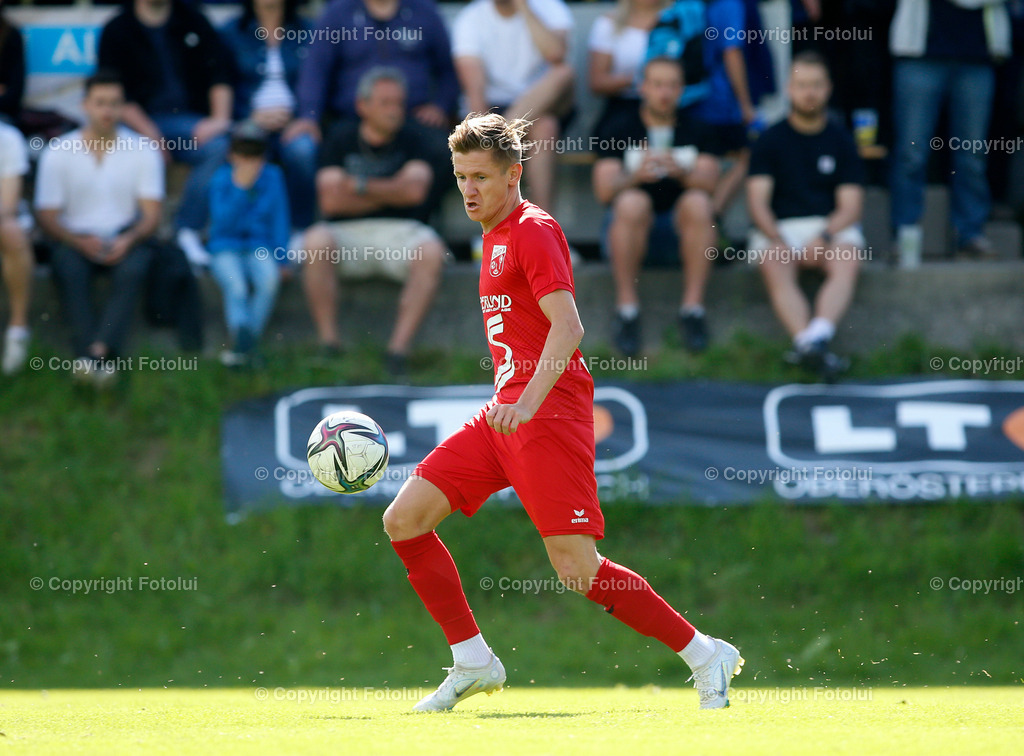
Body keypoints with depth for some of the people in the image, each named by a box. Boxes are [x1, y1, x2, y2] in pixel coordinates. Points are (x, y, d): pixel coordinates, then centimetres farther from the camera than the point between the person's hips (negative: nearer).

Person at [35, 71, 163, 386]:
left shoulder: (143, 150, 1)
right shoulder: (57, 153, -1)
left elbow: (151, 214, -1)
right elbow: (48, 217, -2)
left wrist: (128, 240, -23)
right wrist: (80, 242, -21)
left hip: (125, 239, 0)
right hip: (76, 239, 0)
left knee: (133, 266, -34)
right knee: (68, 266, -35)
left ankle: (97, 351, -47)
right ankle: (102, 360, -44)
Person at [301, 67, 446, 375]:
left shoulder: (413, 141, 7)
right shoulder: (341, 139, 7)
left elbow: (415, 190, -10)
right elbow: (331, 201, -5)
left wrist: (360, 186, -7)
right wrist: (392, 192, -3)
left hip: (400, 233, 0)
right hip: (349, 235, 0)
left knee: (432, 251, -33)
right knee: (316, 242, -32)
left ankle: (398, 349, -34)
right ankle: (328, 344, -30)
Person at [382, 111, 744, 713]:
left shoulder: (533, 230, -9)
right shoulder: (495, 236, 19)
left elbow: (568, 326, -21)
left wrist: (527, 403, -31)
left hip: (548, 416, -9)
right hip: (504, 415, 9)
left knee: (578, 569, -14)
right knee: (405, 519, 0)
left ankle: (705, 655, -2)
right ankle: (474, 663, 6)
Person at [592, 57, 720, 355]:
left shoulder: (694, 131, 7)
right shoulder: (621, 130, 2)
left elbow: (708, 180, -9)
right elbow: (604, 190, -11)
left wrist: (681, 172, -31)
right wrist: (636, 176, -32)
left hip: (679, 224, 1)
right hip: (634, 226, -1)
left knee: (698, 202, -30)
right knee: (632, 202, -33)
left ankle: (693, 307, -28)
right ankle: (627, 308, -29)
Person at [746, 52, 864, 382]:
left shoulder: (841, 141, 11)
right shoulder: (770, 140, 9)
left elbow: (850, 206, 3)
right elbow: (758, 201, 1)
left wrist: (823, 238, -17)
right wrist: (777, 241, -18)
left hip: (833, 227, 0)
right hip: (779, 228, 0)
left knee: (846, 265, -33)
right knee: (776, 270, -33)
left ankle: (816, 337, -56)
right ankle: (808, 342, -54)